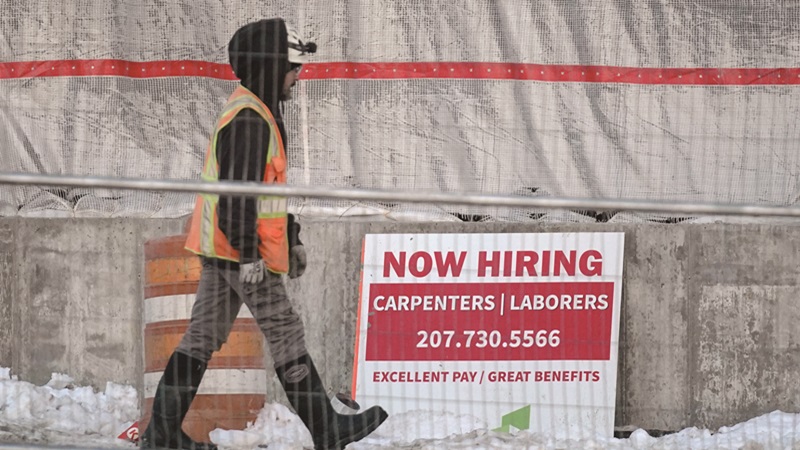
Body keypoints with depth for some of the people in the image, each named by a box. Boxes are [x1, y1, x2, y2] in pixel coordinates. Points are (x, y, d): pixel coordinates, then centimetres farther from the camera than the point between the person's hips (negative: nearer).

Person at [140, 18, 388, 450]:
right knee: (285, 334, -1)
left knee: (203, 335, 9)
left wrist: (291, 238, 27)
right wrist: (249, 255, -24)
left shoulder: (257, 112, 17)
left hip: (221, 247, 10)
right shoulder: (248, 120, -18)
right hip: (240, 249, -10)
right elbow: (237, 192, -23)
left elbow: (268, 184, 25)